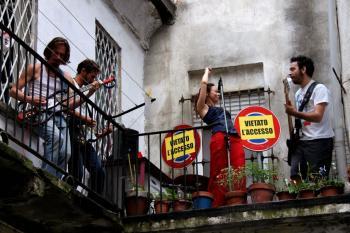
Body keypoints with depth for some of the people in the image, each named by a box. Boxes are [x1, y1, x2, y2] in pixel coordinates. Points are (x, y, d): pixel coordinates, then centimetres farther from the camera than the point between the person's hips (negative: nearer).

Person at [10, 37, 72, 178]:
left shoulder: (66, 77, 17)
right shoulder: (35, 68, 5)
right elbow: (13, 91, 2)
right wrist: (29, 99, -17)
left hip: (57, 115, 5)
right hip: (37, 113, -5)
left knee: (66, 152, -16)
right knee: (56, 137, -34)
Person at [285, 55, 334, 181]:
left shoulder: (319, 89, -8)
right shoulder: (298, 93, 19)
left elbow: (317, 116, -20)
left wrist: (294, 113, -31)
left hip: (319, 142, -8)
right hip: (302, 141, 8)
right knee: (295, 177, -2)